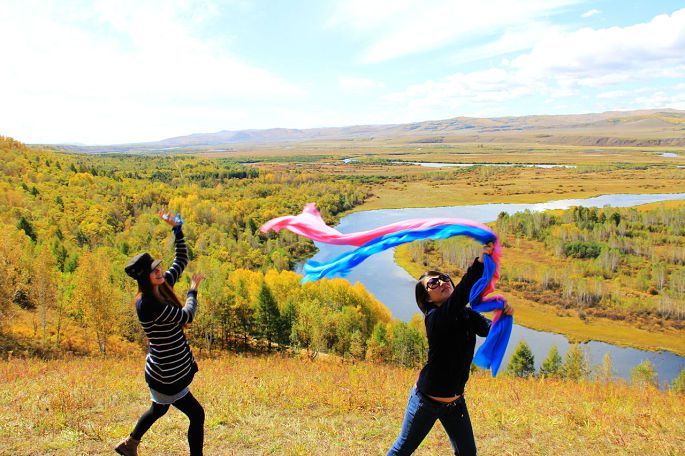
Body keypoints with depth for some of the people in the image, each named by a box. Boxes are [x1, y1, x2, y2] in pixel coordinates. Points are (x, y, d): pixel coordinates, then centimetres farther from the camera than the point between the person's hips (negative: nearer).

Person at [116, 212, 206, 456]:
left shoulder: (162, 287, -3)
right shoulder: (147, 305, -27)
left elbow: (182, 260, 6)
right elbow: (187, 316, -25)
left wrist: (177, 229, -3)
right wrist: (193, 290, -9)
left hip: (172, 368, 9)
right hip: (166, 375, -9)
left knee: (159, 408, 30)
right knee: (196, 415, 3)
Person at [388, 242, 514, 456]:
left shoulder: (468, 315, -2)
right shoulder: (434, 318, -24)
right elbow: (459, 295, -42)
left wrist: (503, 317, -37)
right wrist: (480, 262, -53)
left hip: (455, 402, 6)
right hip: (426, 400, -6)